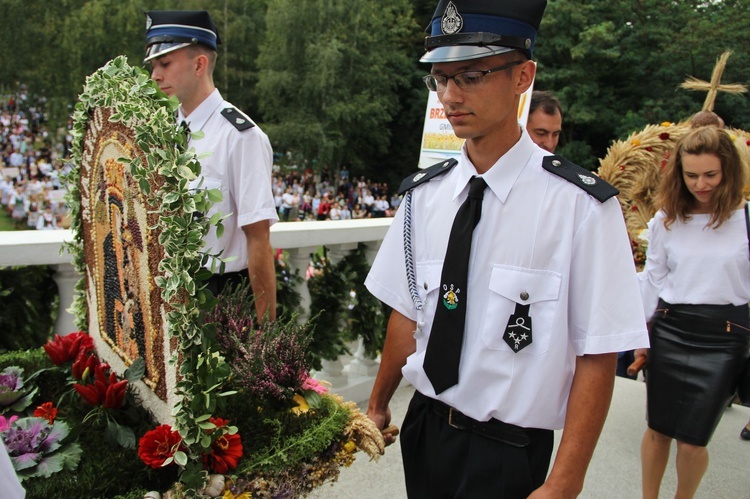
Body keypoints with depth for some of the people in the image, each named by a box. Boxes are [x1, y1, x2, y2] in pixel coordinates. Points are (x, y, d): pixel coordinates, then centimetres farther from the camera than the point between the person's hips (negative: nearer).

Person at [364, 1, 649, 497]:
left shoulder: (582, 205, -18)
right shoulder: (423, 194, -2)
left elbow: (597, 359, -16)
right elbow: (407, 313, 5)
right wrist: (378, 406, 12)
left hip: (508, 455, -4)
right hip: (423, 429, 5)